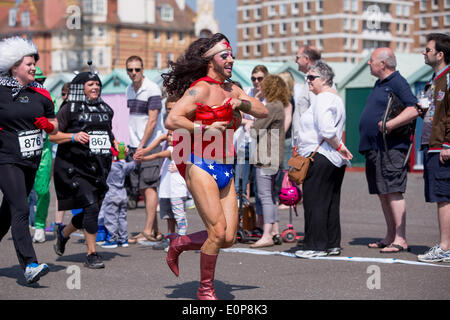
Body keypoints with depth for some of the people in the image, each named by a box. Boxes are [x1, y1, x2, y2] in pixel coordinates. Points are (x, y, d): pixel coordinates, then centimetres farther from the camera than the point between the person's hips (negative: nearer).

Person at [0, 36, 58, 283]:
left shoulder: (39, 93, 10)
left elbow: (54, 126, 19)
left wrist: (48, 125, -2)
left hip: (31, 161, 5)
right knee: (21, 210, -17)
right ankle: (29, 265, -22)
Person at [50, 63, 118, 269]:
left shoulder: (105, 109, 14)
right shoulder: (70, 109, -3)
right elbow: (52, 135, -5)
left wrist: (116, 145, 9)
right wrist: (73, 136, -20)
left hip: (99, 168, 6)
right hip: (74, 167, -6)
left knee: (93, 211, 11)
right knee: (91, 205, -19)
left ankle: (63, 232, 40)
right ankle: (91, 255, -11)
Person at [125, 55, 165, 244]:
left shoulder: (152, 89, -10)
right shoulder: (129, 90, 13)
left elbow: (152, 121, -14)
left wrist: (142, 146, -15)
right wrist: (131, 146, 12)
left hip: (150, 144, -8)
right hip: (135, 145, 8)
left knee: (149, 187, -9)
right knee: (142, 188, 7)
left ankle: (148, 231, -9)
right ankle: (155, 231, 12)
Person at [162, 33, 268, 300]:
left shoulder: (232, 90, 17)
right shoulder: (200, 89, -7)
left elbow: (264, 113, 18)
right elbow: (172, 120, -17)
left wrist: (242, 104, 0)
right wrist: (205, 130, -14)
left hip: (225, 170, 8)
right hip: (200, 166, -8)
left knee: (229, 238, 2)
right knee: (219, 231, -14)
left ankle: (180, 243, 26)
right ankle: (206, 290, 4)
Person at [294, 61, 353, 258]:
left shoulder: (323, 98, -13)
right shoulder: (335, 98, 20)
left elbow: (326, 130, -25)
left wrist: (339, 146, -13)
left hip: (320, 157, -11)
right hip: (335, 160, 11)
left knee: (314, 203, -6)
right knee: (331, 203, 13)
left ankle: (315, 246, -4)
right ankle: (332, 244, 17)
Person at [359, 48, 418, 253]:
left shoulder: (397, 83, -9)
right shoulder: (379, 84, 20)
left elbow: (413, 109, -19)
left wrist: (391, 123, -28)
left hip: (390, 147, -10)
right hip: (374, 148, 10)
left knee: (393, 192, -11)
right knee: (382, 193, 11)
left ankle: (400, 239, -11)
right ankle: (390, 237, 17)